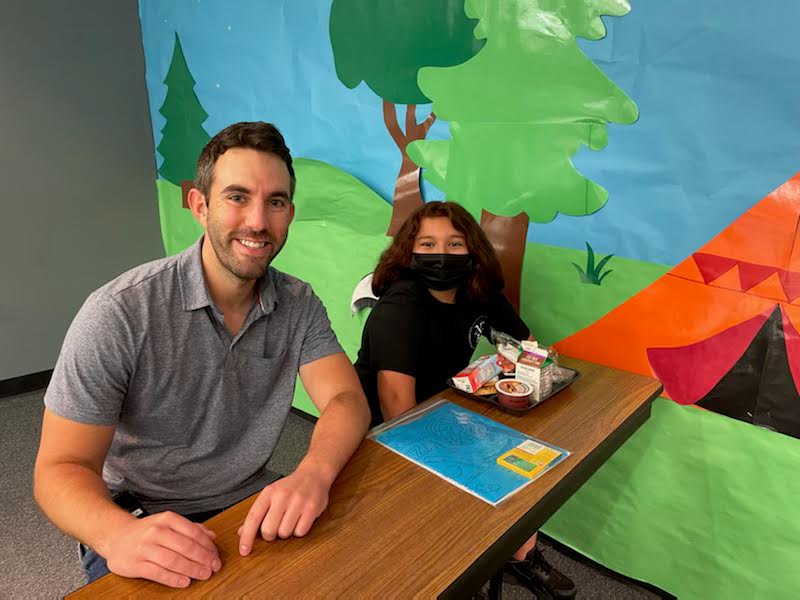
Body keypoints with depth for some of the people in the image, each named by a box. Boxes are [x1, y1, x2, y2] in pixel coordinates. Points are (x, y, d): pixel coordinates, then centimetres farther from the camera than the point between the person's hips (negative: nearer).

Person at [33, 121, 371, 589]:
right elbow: (62, 467, -15)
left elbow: (347, 399, -13)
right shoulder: (120, 313, -18)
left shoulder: (300, 305, -5)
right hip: (141, 525, -2)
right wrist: (118, 534, -36)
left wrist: (314, 473, -34)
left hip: (252, 506, 3)